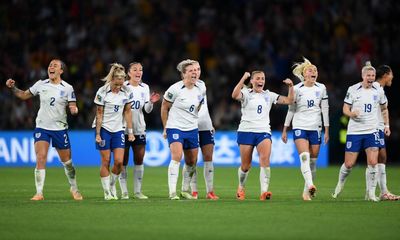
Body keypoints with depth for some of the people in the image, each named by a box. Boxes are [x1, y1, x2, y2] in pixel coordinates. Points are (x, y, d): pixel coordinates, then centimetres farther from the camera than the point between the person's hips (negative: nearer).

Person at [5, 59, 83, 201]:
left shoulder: (67, 88, -4)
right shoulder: (41, 85, 2)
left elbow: (73, 108, -5)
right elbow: (24, 95, 11)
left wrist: (74, 109, -28)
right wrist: (12, 88, -5)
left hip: (60, 129, -1)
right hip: (42, 128, 1)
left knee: (67, 162, 8)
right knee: (40, 159, -15)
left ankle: (74, 189, 31)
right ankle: (39, 193, -11)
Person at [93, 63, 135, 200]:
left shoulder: (127, 92, -3)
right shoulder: (102, 92, -13)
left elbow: (127, 112, 6)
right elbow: (99, 114, -8)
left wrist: (130, 132, 5)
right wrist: (98, 134, -9)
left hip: (118, 130, 3)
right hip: (104, 128, -3)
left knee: (119, 161, -7)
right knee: (106, 161, -3)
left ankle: (112, 185, 17)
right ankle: (107, 192, 4)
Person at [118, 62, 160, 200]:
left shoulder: (145, 88, 8)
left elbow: (147, 110, 6)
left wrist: (151, 102, -13)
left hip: (139, 129, 4)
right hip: (123, 128, -4)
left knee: (139, 160, 4)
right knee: (123, 161, -1)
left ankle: (137, 191, 10)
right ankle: (124, 192, 4)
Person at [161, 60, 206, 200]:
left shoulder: (201, 89, 1)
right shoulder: (175, 89, -14)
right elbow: (164, 107, -3)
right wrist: (165, 127, 0)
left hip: (192, 129, 6)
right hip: (175, 128, -6)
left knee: (192, 162, 10)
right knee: (176, 157, -22)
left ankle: (185, 191, 26)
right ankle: (172, 192, -21)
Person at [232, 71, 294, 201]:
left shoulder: (268, 95, 13)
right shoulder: (246, 93, 3)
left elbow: (289, 101, 9)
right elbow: (235, 95, -21)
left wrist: (291, 87, -6)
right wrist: (243, 78, -25)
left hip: (263, 131, 2)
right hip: (246, 131, -2)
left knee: (265, 158, -23)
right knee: (246, 165, 3)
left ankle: (264, 192, -31)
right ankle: (241, 188, 32)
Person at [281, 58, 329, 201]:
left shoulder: (321, 88, 6)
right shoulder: (297, 89, 1)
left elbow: (325, 109, 8)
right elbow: (291, 109, 7)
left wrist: (327, 130, 4)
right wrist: (285, 130, 6)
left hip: (315, 128, 3)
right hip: (300, 127, -3)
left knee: (312, 160, 4)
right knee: (304, 157, -21)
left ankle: (306, 191, 13)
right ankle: (310, 185, -37)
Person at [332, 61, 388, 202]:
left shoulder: (378, 90, 4)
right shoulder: (353, 90, -3)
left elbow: (384, 108, 19)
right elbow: (345, 109, 1)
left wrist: (386, 125, 13)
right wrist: (352, 113, -20)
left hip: (372, 132, 1)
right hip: (354, 131, -1)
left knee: (373, 163, -12)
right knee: (349, 164, 0)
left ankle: (371, 193, -3)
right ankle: (340, 186, 27)